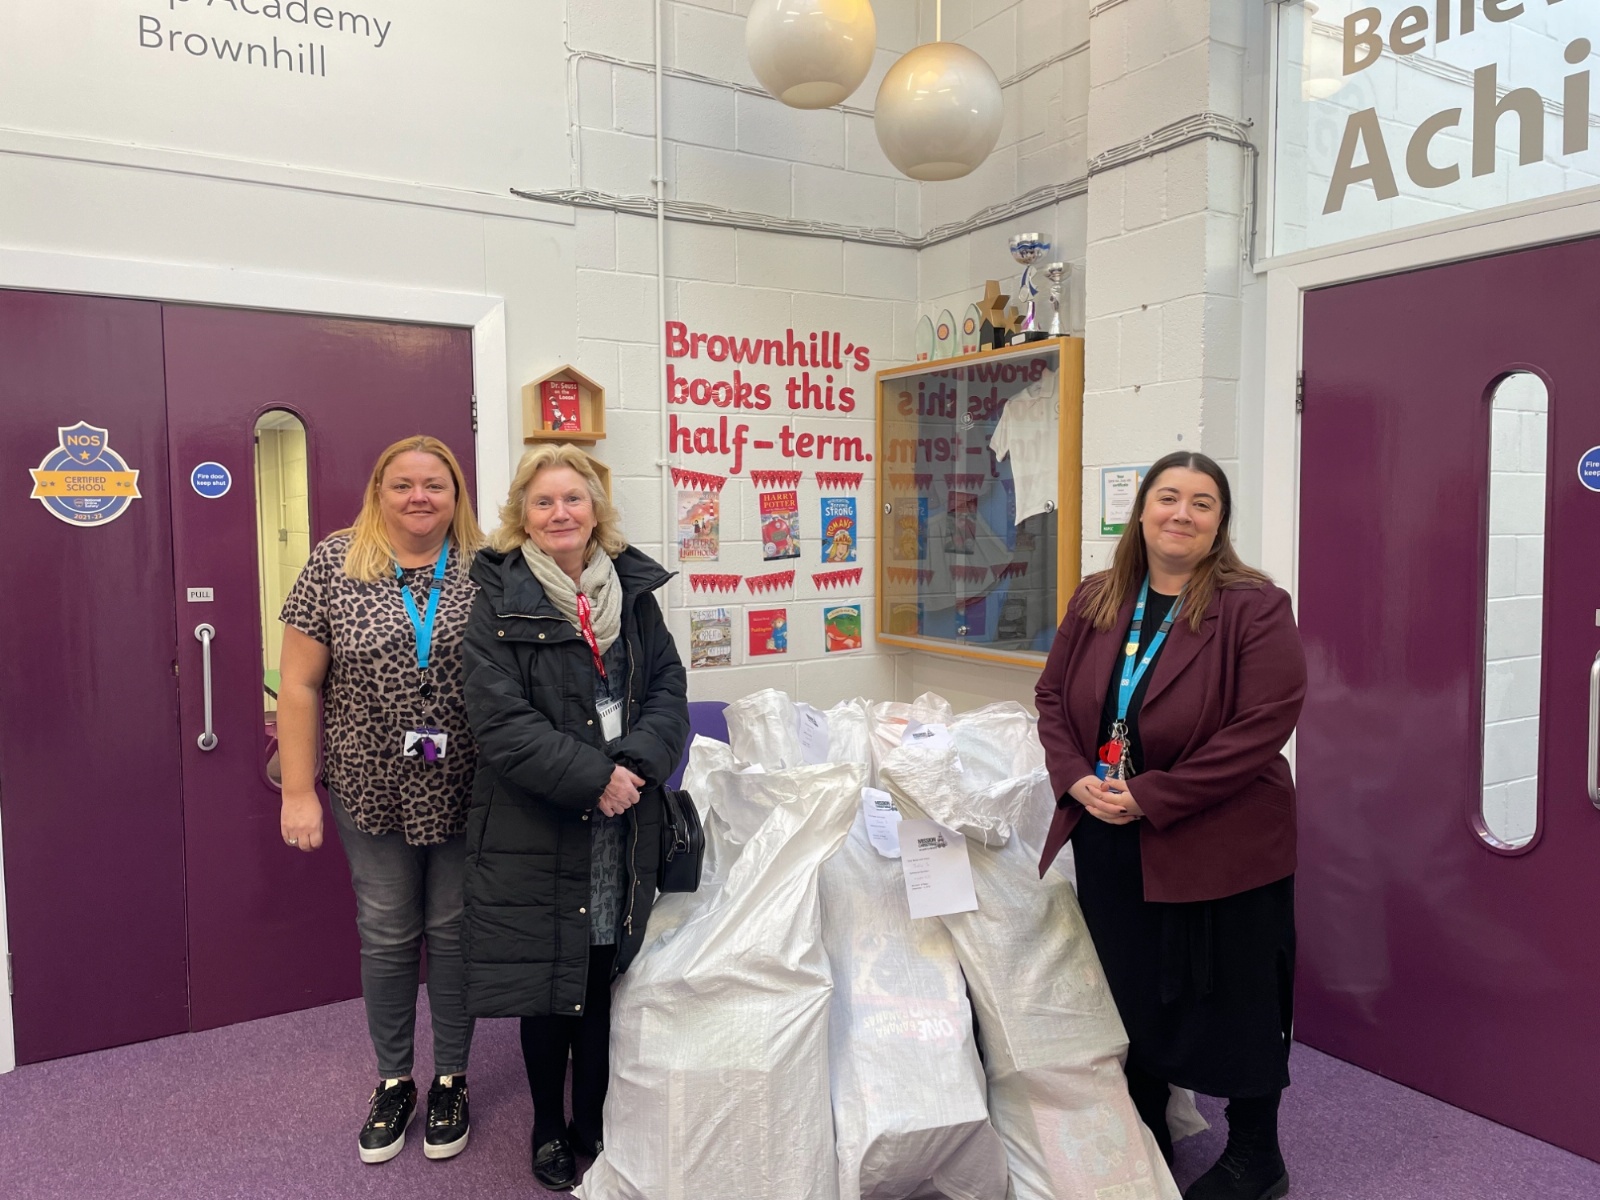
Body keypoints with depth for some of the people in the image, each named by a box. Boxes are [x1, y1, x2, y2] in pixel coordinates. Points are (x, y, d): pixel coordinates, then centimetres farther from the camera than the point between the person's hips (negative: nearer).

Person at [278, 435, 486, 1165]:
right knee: (386, 935, 12)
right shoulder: (333, 564, -4)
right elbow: (300, 685, -2)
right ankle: (393, 1081, 33)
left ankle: (451, 1079, 31)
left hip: (466, 792, 0)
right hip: (373, 791, 0)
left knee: (454, 931, 12)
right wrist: (298, 790, -4)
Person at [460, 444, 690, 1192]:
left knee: (604, 977, 12)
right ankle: (548, 1130, 31)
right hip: (536, 830, -3)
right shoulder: (500, 602, -6)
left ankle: (593, 1123, 32)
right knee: (547, 986, 9)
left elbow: (669, 689, 4)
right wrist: (594, 778, -19)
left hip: (625, 828, 3)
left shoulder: (633, 590, 6)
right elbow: (502, 723, -14)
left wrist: (637, 763, -14)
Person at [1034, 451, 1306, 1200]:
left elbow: (1263, 725, -19)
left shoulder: (1253, 607, -11)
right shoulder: (1094, 601, 6)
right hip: (1106, 842, 5)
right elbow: (1053, 696, 8)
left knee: (1232, 998, 10)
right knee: (1131, 992, 19)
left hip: (1218, 848, -5)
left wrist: (1151, 796, -20)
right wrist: (1076, 778, -10)